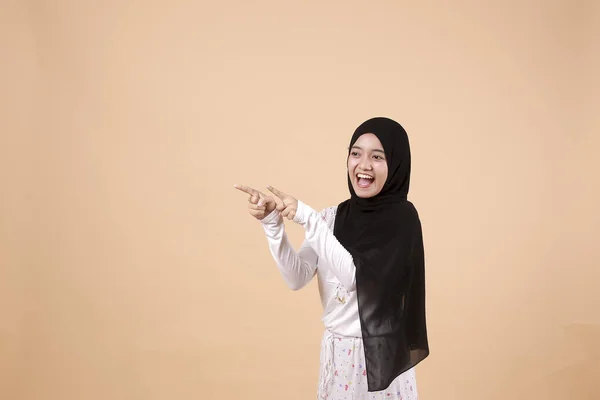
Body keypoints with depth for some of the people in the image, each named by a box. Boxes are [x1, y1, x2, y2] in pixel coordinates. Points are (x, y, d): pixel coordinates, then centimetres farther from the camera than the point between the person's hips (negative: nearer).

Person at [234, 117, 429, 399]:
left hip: (380, 354, -4)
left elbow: (358, 277, -22)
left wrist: (308, 219, -25)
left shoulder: (402, 217, -12)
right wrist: (272, 224, -20)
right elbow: (297, 278, -7)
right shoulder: (333, 216, 1)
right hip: (337, 352, 4)